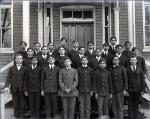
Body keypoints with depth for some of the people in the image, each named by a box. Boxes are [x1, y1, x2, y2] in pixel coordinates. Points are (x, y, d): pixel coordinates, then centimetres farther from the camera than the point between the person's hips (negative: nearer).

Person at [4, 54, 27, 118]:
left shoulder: (24, 69, 4)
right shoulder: (11, 68, 8)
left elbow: (25, 79, 0)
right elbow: (8, 78, 1)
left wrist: (25, 89, -5)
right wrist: (6, 86, -13)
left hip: (21, 89, -1)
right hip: (14, 88, 1)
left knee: (21, 103, 2)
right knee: (15, 103, 6)